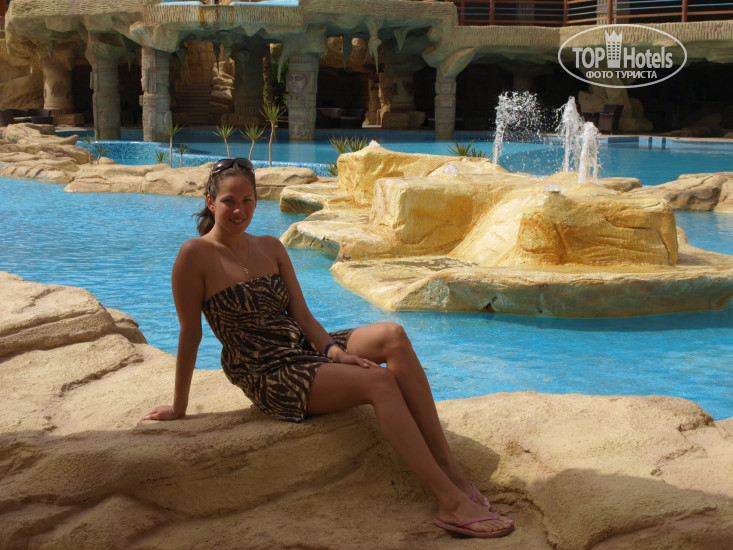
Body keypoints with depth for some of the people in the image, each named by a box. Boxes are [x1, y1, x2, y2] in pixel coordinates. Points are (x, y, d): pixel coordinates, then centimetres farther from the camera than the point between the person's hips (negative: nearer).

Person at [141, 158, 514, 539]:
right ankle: (451, 501, -30)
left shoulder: (270, 248, 12)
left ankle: (449, 467, -23)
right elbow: (190, 336, -7)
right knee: (378, 381, -27)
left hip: (306, 349, 7)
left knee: (393, 335, -20)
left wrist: (333, 350, -10)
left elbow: (301, 314, 8)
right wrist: (179, 408, -2)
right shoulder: (195, 256, -8)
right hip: (267, 376, -7)